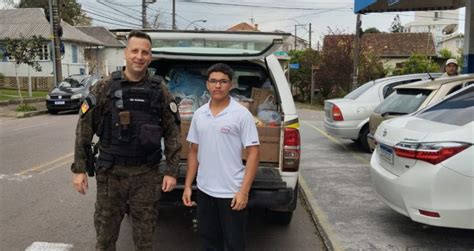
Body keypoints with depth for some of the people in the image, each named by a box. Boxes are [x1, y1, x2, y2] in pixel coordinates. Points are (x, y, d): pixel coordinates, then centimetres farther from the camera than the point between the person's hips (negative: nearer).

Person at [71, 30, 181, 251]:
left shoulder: (160, 90, 0)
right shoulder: (105, 88, -2)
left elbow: (172, 133, 1)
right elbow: (84, 129, 0)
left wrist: (172, 171, -4)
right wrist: (79, 169, -3)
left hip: (147, 175, 0)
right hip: (111, 173, 0)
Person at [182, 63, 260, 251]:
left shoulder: (241, 114, -10)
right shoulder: (198, 114, 5)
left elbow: (253, 153, -11)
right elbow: (194, 152, 12)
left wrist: (244, 191, -16)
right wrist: (187, 186, 7)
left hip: (232, 193, -4)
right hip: (204, 191, 5)